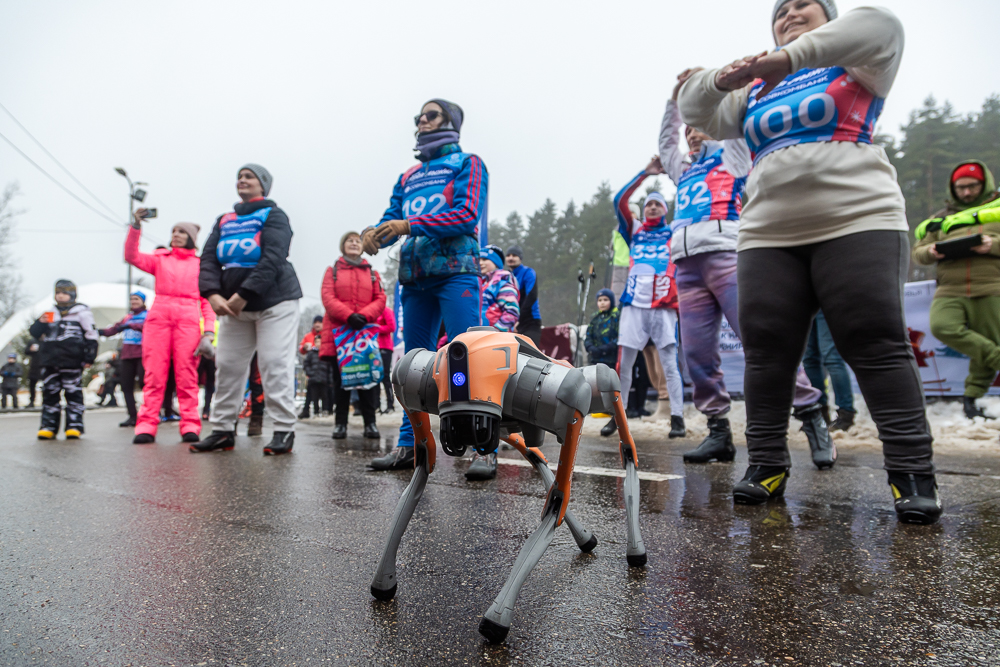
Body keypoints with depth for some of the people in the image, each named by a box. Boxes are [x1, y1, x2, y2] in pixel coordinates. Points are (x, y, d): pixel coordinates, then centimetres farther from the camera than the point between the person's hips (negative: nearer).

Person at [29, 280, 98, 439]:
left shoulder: (81, 311, 5)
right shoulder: (50, 313, 19)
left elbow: (90, 335, 1)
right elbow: (33, 333, 21)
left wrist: (89, 357, -5)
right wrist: (40, 323, -1)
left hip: (71, 360, -5)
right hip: (50, 360, 5)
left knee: (73, 392, -4)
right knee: (49, 393, 5)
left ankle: (74, 425, -3)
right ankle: (48, 426, 9)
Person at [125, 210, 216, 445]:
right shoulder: (160, 259, 21)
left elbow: (207, 302, 8)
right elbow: (132, 256, 4)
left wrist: (208, 333, -3)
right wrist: (135, 226, -4)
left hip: (188, 319, -1)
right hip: (158, 317, 2)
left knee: (186, 374, -6)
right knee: (154, 374, -4)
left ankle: (190, 426, -5)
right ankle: (147, 426, -4)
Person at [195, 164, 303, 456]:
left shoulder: (273, 216, 0)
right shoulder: (224, 220, 18)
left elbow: (272, 260, -14)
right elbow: (208, 258, 7)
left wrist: (243, 295, -21)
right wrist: (212, 294, -12)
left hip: (275, 302, -6)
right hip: (234, 305, 6)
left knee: (275, 364, -10)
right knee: (227, 364, 5)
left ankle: (284, 430, -5)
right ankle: (223, 430, 14)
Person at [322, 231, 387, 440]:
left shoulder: (372, 272, 18)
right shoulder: (332, 270, 13)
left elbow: (380, 299, 7)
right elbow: (327, 297, -1)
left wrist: (364, 315, -12)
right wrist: (349, 316, -17)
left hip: (365, 331, 1)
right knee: (341, 377, 1)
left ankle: (370, 423, 0)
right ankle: (340, 423, 7)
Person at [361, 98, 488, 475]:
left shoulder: (467, 164, 7)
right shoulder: (408, 177, 25)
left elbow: (466, 214, -9)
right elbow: (392, 218, 16)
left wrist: (409, 225, -17)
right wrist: (373, 233, -9)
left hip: (455, 272, -6)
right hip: (415, 277, 6)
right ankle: (409, 446, 14)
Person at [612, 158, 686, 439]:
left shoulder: (675, 233, 15)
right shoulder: (635, 231, 18)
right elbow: (620, 201, 6)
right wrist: (645, 173, 1)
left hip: (664, 307, -1)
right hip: (634, 305, 2)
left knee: (669, 364, -4)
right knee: (624, 363, 1)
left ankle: (677, 418, -1)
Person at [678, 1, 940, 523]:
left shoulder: (855, 65, 14)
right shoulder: (756, 91, 25)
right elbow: (696, 112, 17)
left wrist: (790, 56, -19)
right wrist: (720, 79, -5)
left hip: (857, 222, -3)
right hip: (768, 236, 4)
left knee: (876, 345, -10)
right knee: (766, 351, -3)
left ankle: (912, 472, -3)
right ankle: (767, 464, 5)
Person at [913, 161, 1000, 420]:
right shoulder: (942, 218, 21)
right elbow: (917, 251, 17)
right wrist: (931, 252, -6)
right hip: (949, 290, 2)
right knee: (942, 327, -27)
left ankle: (972, 397, 12)